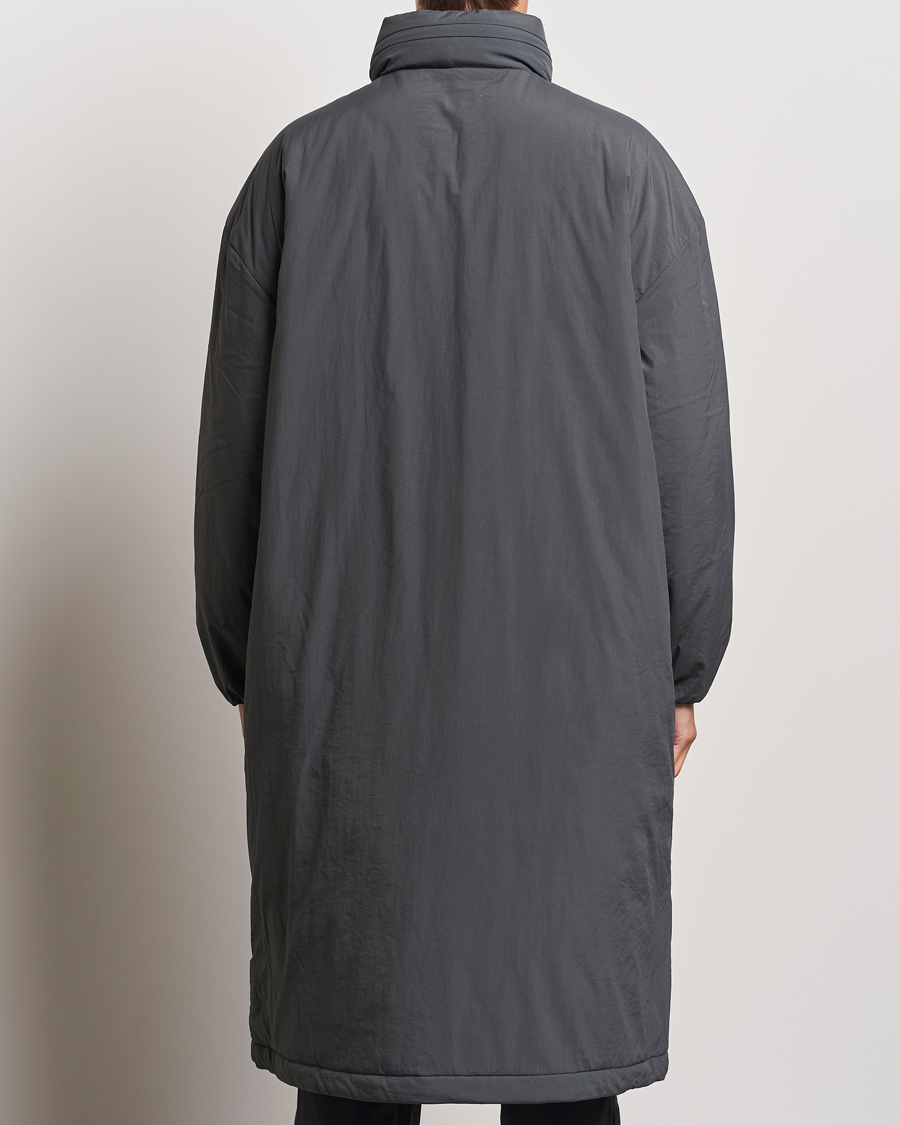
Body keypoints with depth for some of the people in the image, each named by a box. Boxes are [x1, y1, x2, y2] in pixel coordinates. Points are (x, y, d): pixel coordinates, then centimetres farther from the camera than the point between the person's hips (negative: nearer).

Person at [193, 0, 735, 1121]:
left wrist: (248, 672, 13)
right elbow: (686, 457, -5)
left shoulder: (297, 165, -1)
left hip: (348, 700, 1)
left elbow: (235, 453, 1)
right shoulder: (627, 167, -5)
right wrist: (681, 672, 8)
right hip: (574, 695, -1)